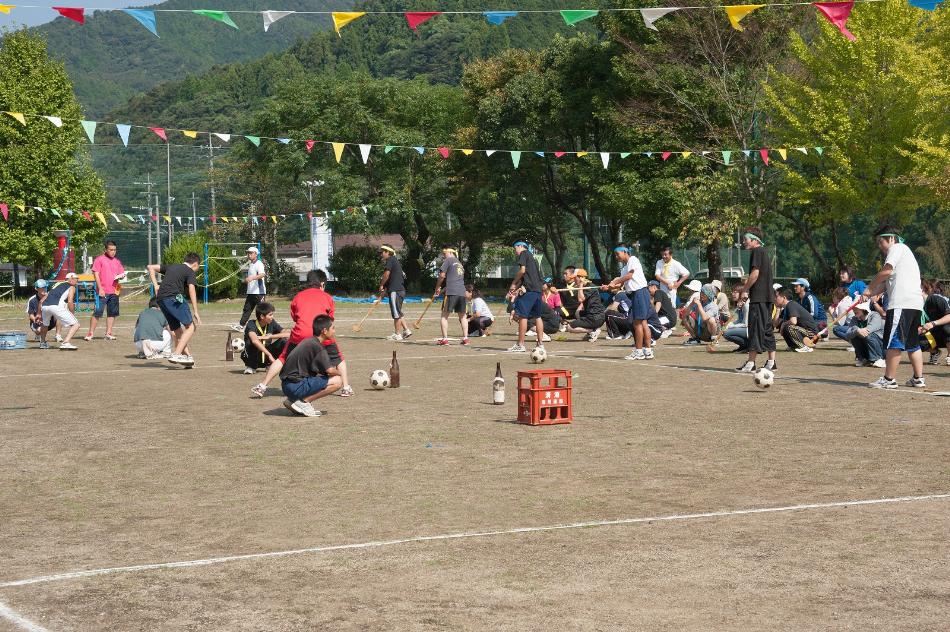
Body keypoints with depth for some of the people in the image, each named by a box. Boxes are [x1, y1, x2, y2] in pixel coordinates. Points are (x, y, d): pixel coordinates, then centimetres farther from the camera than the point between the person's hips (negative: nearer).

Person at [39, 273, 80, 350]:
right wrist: (72, 314, 9)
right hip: (56, 306, -7)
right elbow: (70, 301, -1)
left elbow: (42, 300, 33)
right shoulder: (71, 287, 17)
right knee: (76, 325, -4)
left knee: (45, 324, 37)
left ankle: (42, 343, 50)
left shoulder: (56, 285, 34)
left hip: (44, 306, 7)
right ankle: (65, 343, -22)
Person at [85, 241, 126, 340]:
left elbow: (122, 273, 22)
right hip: (103, 291, -6)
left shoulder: (117, 261, 15)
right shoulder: (99, 259, -1)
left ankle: (108, 333, 12)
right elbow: (96, 274, -5)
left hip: (114, 291, 6)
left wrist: (121, 276, -4)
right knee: (98, 312, -7)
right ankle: (91, 333, -2)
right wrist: (100, 288, -13)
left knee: (112, 313, 6)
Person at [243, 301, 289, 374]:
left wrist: (269, 337, -26)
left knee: (283, 341, -17)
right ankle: (251, 367, -10)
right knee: (251, 343, -35)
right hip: (253, 357, -4)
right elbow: (254, 340, -41)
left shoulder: (272, 323, -6)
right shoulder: (251, 324, -21)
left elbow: (288, 334, -15)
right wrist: (270, 355, -49)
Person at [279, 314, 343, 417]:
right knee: (337, 381, -12)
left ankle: (293, 400, 13)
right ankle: (303, 402, -9)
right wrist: (338, 372, 5)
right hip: (296, 386, -9)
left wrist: (335, 370, 14)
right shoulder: (317, 346, -12)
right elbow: (330, 370, -17)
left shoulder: (308, 341, 16)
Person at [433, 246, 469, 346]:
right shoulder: (459, 263, 24)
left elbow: (442, 275, -6)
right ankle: (465, 338, 9)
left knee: (444, 315, -1)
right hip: (462, 292, 7)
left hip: (451, 292, -7)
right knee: (462, 316, 13)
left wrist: (437, 288, 6)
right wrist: (444, 289, 25)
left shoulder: (448, 260, 2)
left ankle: (444, 339, -8)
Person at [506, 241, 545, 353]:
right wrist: (515, 290, 19)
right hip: (538, 289, 9)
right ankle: (540, 343, 11)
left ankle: (520, 345, -9)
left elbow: (522, 270, -10)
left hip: (528, 289, -9)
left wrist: (513, 284, -1)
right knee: (537, 316, 11)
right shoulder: (532, 257, 26)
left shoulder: (524, 254, 2)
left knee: (522, 315, -7)